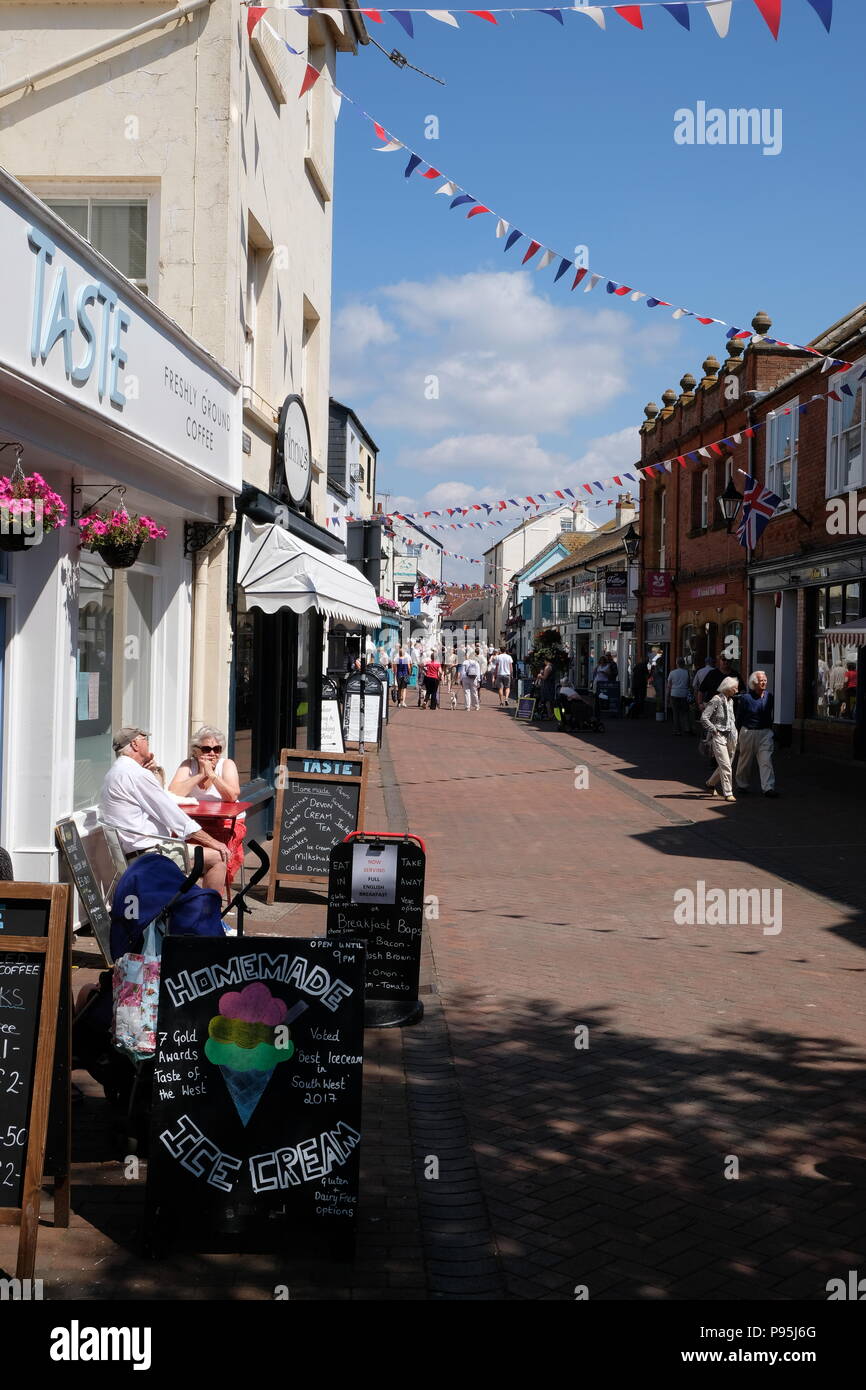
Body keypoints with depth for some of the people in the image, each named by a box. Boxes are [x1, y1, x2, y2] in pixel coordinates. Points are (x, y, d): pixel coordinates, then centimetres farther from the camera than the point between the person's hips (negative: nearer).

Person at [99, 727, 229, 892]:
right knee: (217, 857, -10)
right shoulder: (136, 773, -16)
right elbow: (171, 813, -16)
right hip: (147, 852, -11)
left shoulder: (112, 774, 16)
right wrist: (212, 841, -11)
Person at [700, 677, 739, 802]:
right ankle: (728, 793, -6)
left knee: (726, 765, 12)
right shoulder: (716, 700, -12)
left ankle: (711, 783, 33)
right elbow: (704, 718, -16)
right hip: (719, 736, -8)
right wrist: (714, 730, -13)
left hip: (730, 736, 8)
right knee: (725, 765, -10)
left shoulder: (730, 701, 12)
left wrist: (734, 730, 15)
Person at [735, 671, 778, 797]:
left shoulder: (769, 697, 4)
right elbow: (739, 717, -3)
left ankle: (768, 787, -12)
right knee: (745, 760, 11)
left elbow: (770, 715, 15)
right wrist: (740, 733, -2)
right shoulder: (745, 698, -9)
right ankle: (742, 785, 29)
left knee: (766, 760, -8)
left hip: (765, 732, 3)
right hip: (748, 732, -2)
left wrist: (770, 729, 13)